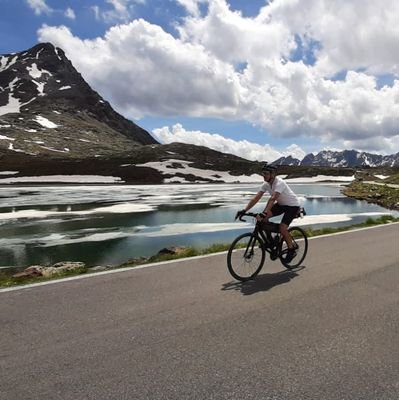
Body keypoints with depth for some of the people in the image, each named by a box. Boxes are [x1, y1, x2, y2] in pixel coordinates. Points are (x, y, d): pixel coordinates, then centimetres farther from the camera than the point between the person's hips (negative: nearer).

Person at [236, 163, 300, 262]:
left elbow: (272, 199, -45)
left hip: (293, 205, -7)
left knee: (282, 228, -22)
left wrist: (264, 213, -57)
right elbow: (256, 198, -15)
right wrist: (244, 210, -25)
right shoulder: (266, 184, -9)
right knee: (263, 218, -15)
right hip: (281, 204, 7)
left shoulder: (279, 183, -31)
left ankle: (291, 250, 0)